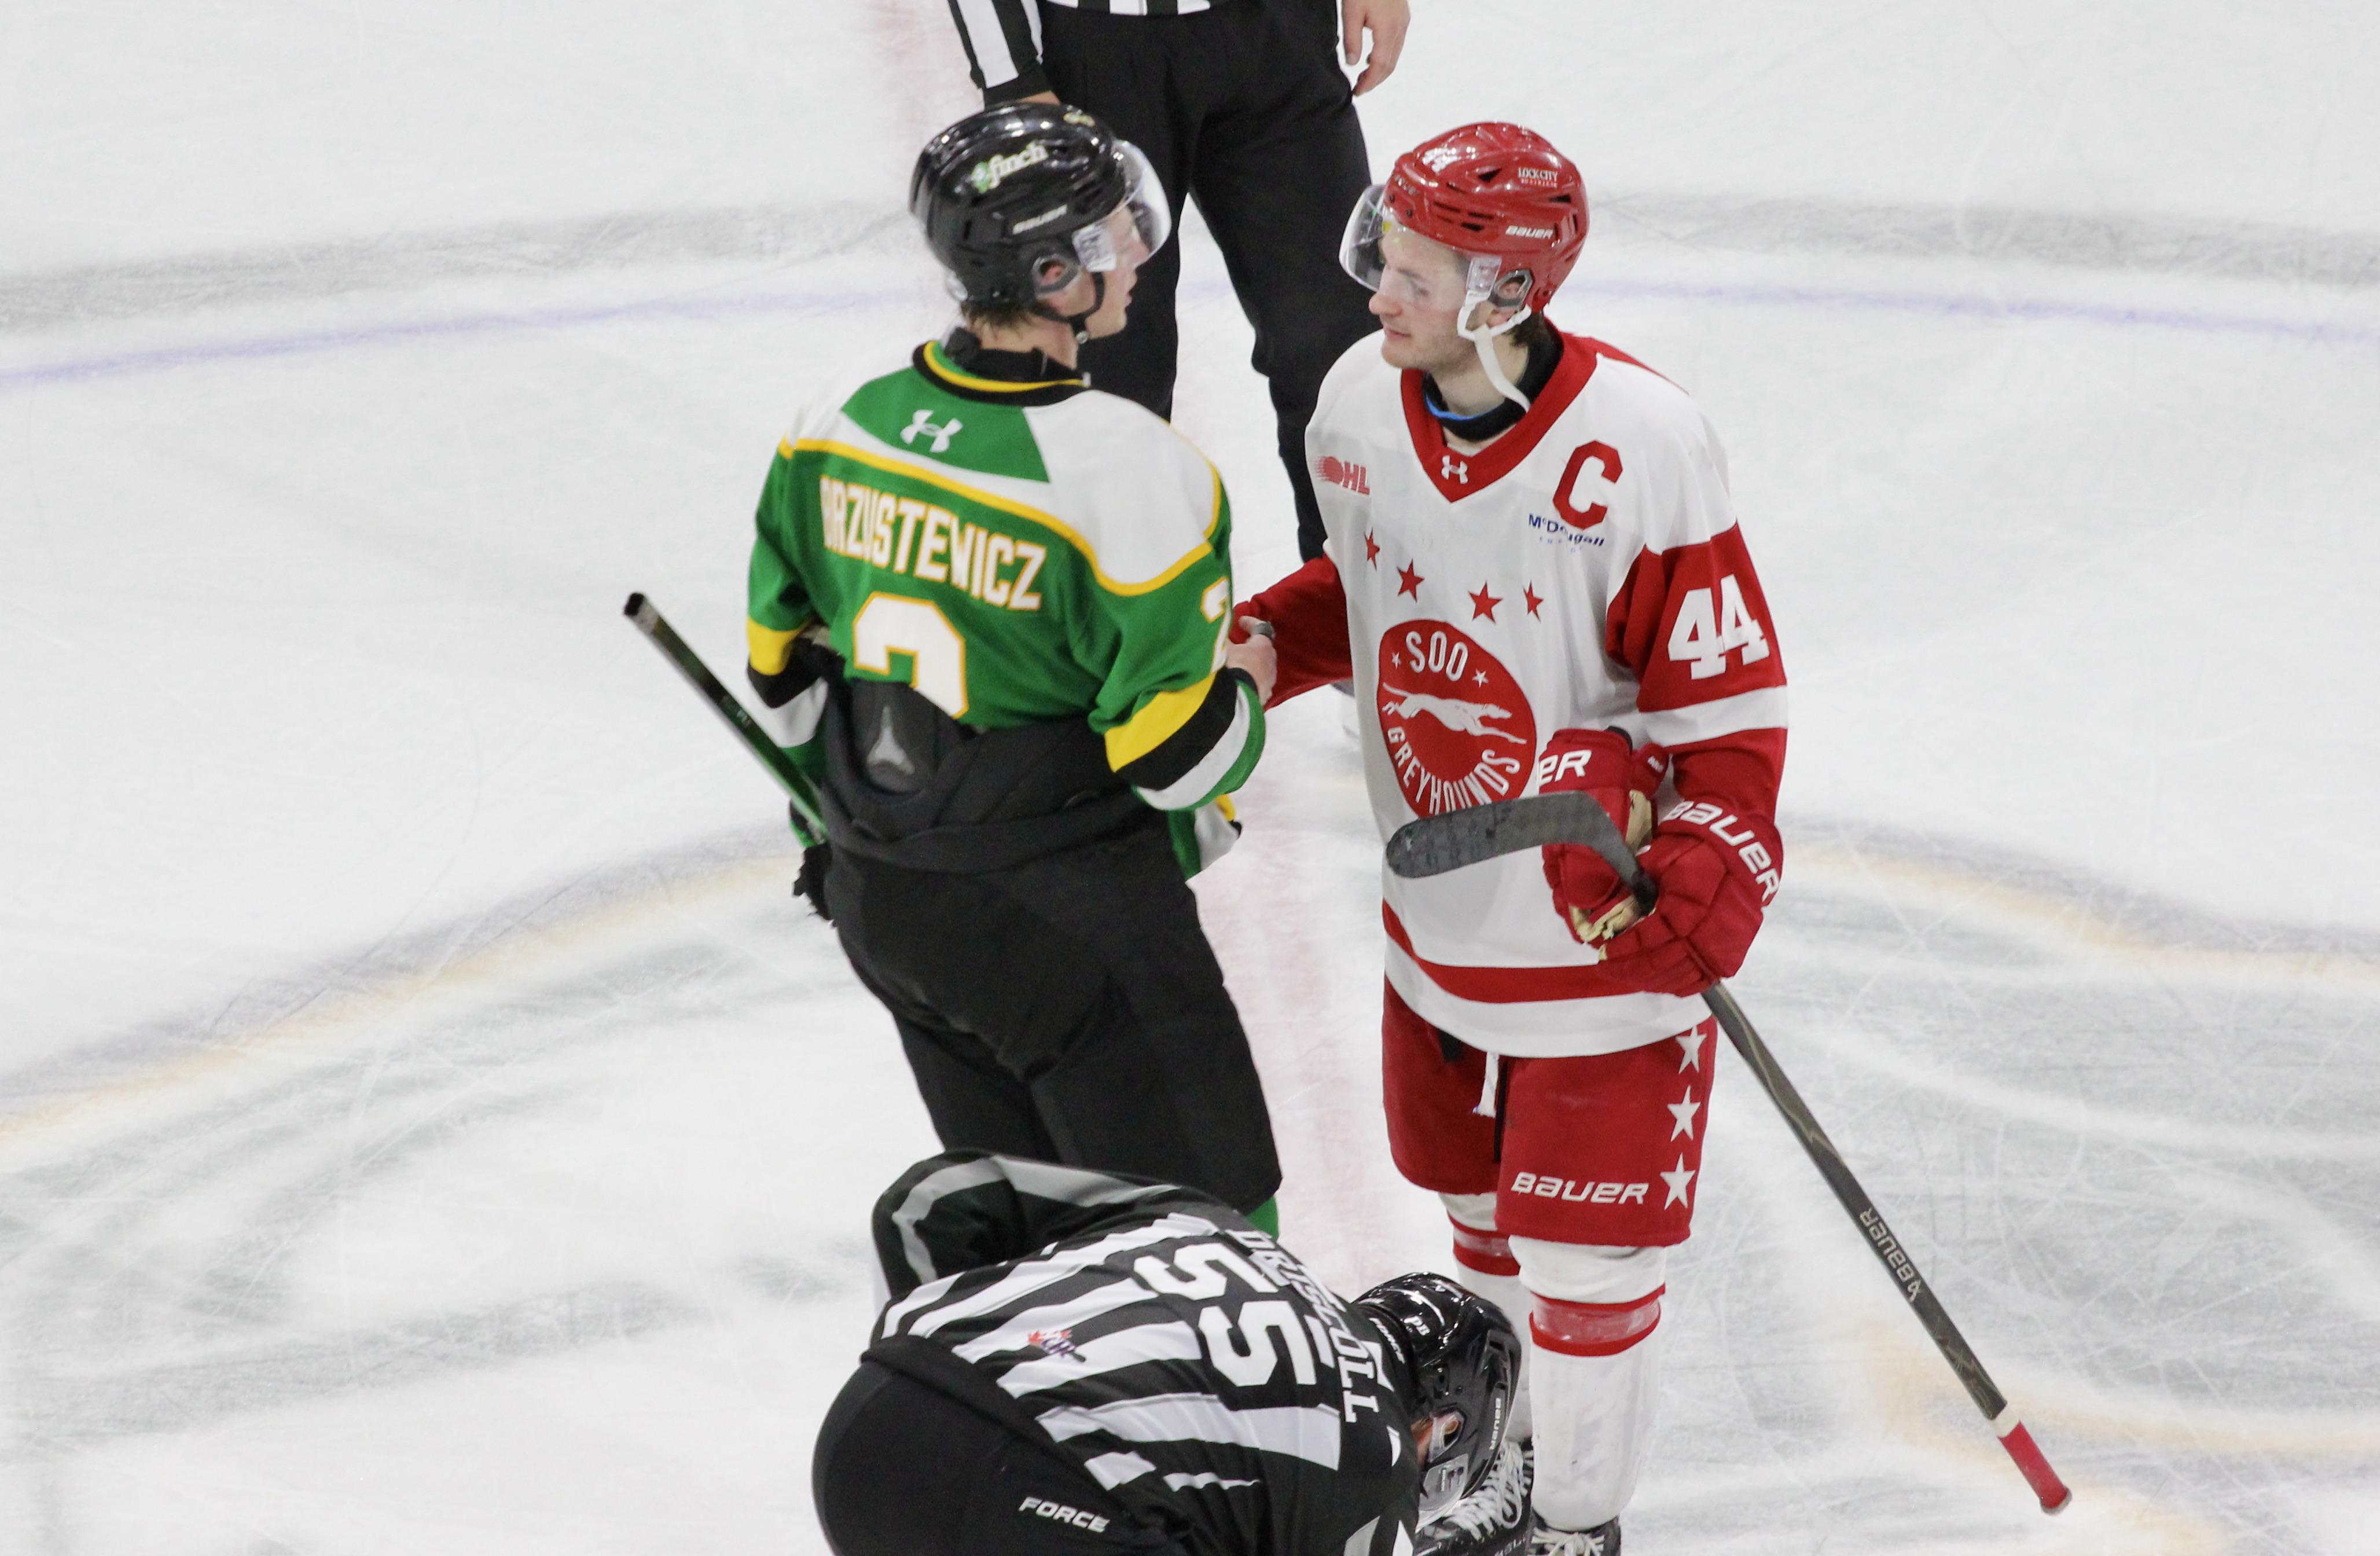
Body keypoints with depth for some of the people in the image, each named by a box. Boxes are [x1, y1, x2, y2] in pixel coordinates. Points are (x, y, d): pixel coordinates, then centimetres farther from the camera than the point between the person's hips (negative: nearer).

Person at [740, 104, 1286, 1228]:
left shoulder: (843, 415, -3)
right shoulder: (1132, 472, -23)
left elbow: (788, 667, 8)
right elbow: (1173, 752, -19)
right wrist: (1241, 689, 3)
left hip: (880, 896, 7)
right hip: (1066, 918, -7)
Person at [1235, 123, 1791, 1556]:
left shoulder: (1640, 445, -24)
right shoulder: (1362, 404, -6)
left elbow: (1728, 688, -18)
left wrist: (1707, 880, -26)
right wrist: (1250, 648, -4)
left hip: (1605, 911, -6)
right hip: (1439, 895, 6)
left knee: (1586, 1245, 5)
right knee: (1480, 1200, 22)